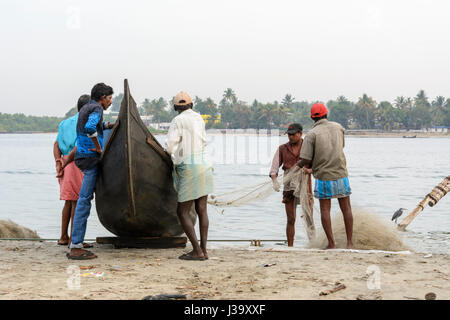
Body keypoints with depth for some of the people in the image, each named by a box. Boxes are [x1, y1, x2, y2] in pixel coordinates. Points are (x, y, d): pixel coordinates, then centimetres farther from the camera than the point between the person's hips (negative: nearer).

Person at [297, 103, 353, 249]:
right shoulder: (338, 127, 4)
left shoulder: (311, 134, -10)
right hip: (341, 174, 3)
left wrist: (299, 164, 10)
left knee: (325, 210, 7)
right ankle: (350, 243, 11)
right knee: (346, 209, 11)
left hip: (323, 177, -3)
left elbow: (305, 160, -15)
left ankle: (331, 243, 4)